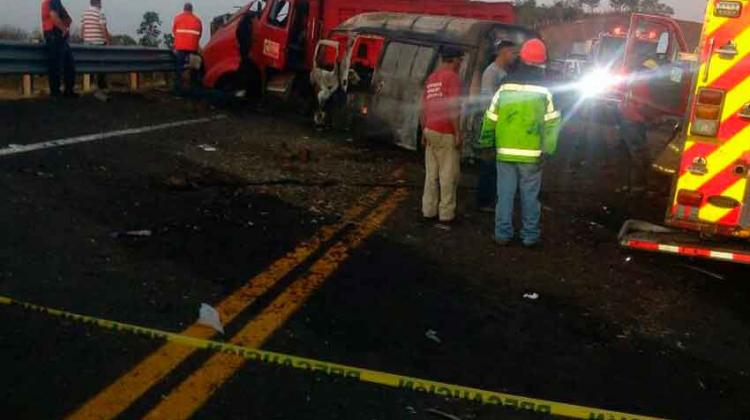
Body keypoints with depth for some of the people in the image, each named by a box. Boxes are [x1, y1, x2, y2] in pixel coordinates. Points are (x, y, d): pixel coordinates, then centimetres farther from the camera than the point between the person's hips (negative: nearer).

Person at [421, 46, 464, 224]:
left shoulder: (431, 78, 15)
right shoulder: (452, 77, -8)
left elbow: (424, 108, 15)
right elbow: (453, 107, -17)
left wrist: (424, 132, 19)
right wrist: (458, 133, -15)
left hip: (430, 131, 8)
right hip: (446, 134, -7)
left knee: (431, 173, 10)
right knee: (448, 175, -2)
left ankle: (429, 210, 13)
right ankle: (446, 213, 1)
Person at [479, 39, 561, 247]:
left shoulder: (504, 88, 1)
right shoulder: (544, 92, -3)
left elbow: (490, 119, 2)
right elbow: (552, 123, -4)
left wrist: (487, 142, 14)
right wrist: (548, 149, 2)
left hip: (505, 152, 1)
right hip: (532, 154, -1)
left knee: (505, 193, 8)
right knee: (530, 195, 7)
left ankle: (503, 234, 13)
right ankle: (530, 236, 14)